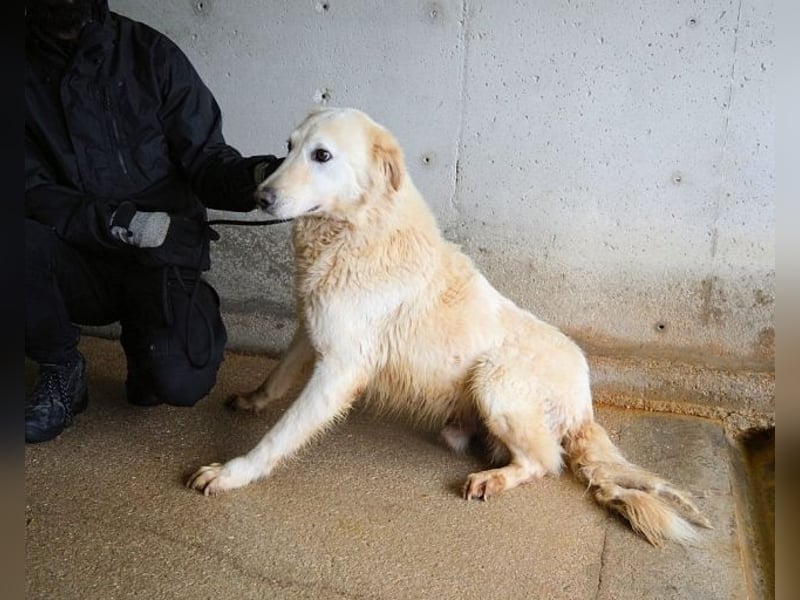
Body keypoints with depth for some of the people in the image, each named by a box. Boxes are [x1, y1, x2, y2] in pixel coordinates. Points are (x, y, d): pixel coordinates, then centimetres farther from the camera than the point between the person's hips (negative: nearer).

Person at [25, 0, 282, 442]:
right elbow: (32, 191, -5)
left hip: (162, 258, -1)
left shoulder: (151, 52, -3)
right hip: (78, 258, 2)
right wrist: (119, 221, -21)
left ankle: (145, 336, 15)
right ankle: (62, 371, -1)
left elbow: (203, 159, -5)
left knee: (181, 381, -26)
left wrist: (256, 175, -27)